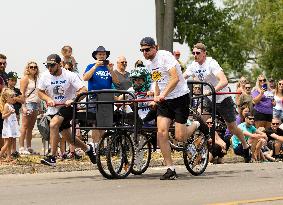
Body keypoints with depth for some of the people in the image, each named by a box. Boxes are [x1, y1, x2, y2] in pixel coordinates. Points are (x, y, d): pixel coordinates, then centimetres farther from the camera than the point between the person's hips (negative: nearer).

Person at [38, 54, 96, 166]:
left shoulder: (70, 75, -14)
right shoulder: (45, 76, -3)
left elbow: (83, 90, -18)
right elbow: (40, 92, 7)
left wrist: (72, 100, -32)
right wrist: (48, 99, -14)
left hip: (67, 107, -5)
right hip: (53, 109, 5)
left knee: (53, 124, -30)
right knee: (68, 137, 12)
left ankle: (52, 157, -29)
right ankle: (87, 148, 40)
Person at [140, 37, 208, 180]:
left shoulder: (165, 56, -15)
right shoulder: (150, 64, 11)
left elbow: (175, 78, -24)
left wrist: (163, 94, -33)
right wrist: (156, 97, 10)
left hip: (180, 98, -7)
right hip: (164, 100, 7)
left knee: (179, 137, -9)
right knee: (161, 132, -12)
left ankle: (197, 125, 24)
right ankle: (170, 169, -8)